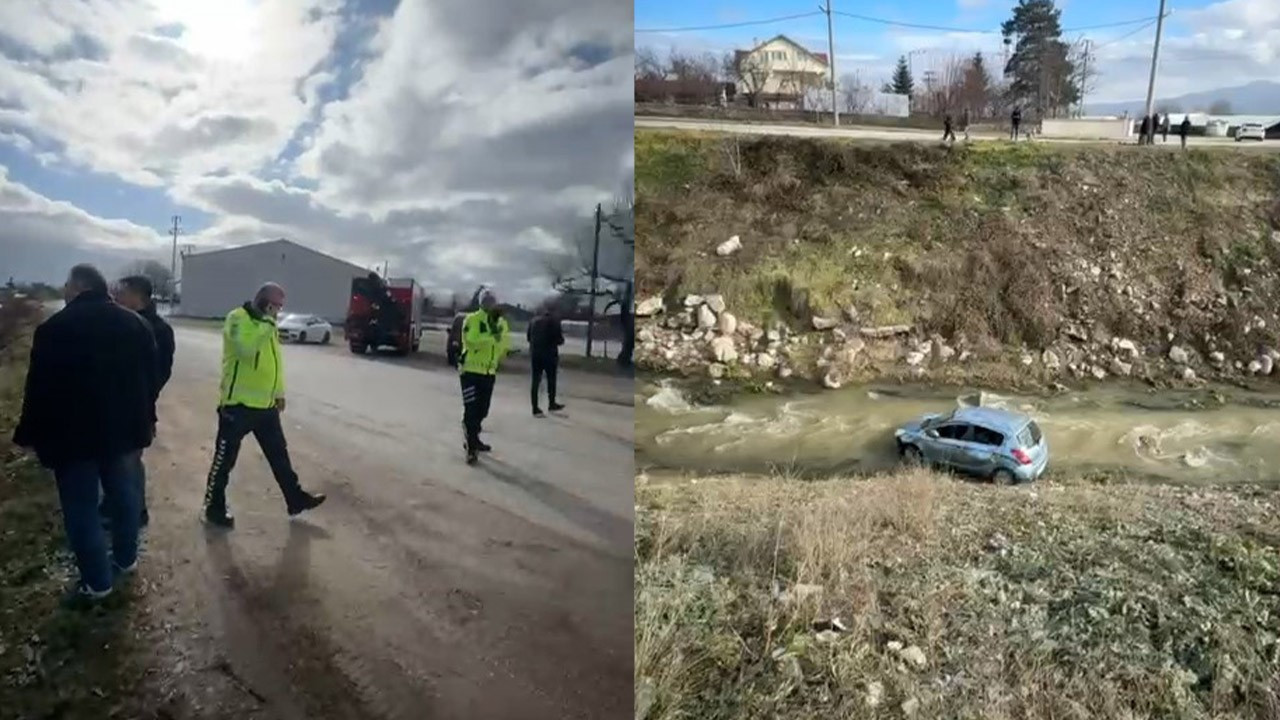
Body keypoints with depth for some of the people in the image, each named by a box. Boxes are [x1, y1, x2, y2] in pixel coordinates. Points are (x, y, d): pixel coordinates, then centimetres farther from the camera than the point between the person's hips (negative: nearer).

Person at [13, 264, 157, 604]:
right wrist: (144, 421, 18)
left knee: (81, 508, 3)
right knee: (123, 492, 19)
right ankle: (126, 558, 32)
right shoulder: (135, 323, 5)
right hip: (122, 427, 6)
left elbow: (40, 388, -12)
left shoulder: (55, 327, -14)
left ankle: (97, 582, 9)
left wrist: (30, 434, -3)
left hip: (74, 434, -6)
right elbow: (150, 377, 10)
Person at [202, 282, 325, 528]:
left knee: (279, 454, 15)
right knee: (225, 458, 5)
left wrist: (279, 392, 21)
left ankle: (296, 499, 25)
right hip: (238, 405, -8)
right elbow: (247, 348, -32)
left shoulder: (267, 324, 14)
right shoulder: (238, 318, -13)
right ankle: (214, 508, 19)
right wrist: (266, 323, -25)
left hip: (266, 405, 8)